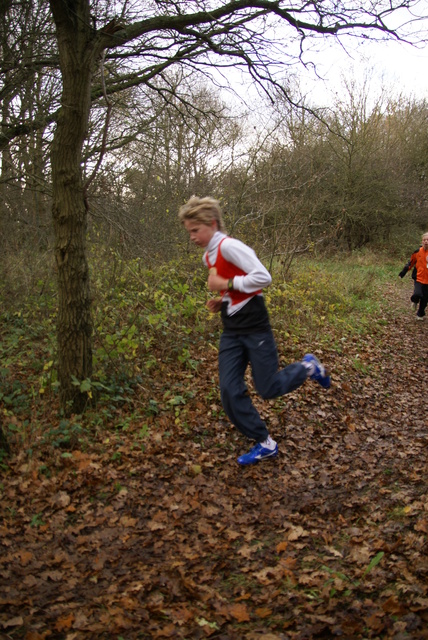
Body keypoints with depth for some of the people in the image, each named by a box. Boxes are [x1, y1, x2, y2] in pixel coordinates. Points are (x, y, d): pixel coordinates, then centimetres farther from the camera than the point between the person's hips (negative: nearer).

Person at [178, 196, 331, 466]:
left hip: (255, 329, -8)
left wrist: (227, 284, -18)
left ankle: (308, 367, 29)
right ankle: (265, 444, 13)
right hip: (232, 332, 8)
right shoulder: (208, 256, 12)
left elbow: (263, 277, -23)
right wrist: (222, 301, 5)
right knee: (230, 390, 0)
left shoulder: (229, 246, -16)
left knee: (268, 388, 1)